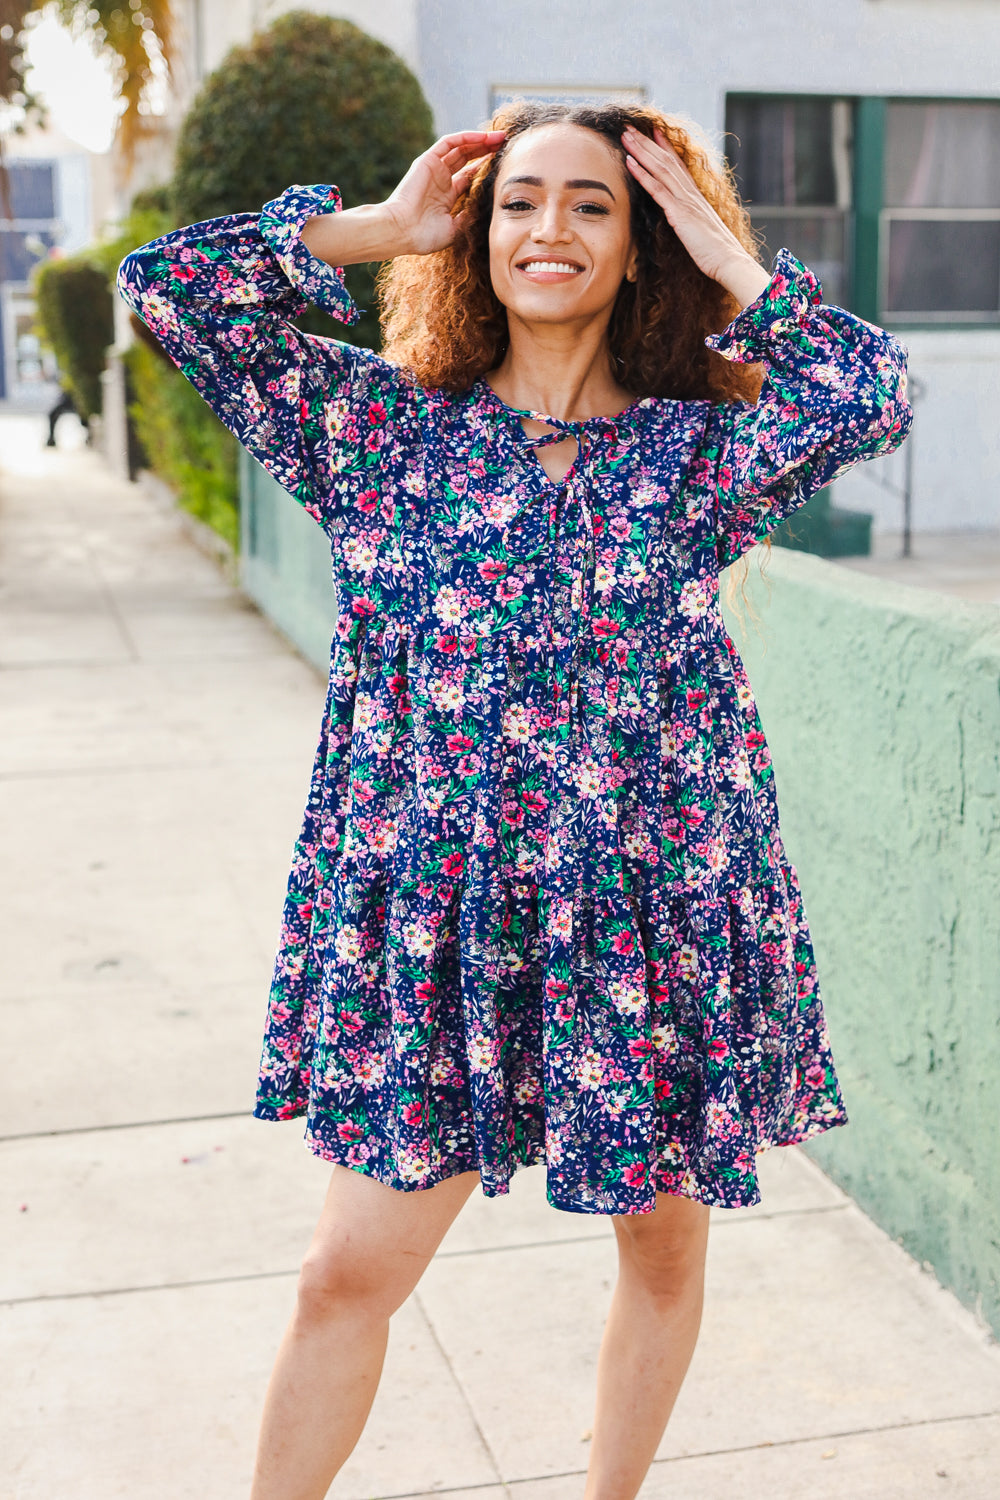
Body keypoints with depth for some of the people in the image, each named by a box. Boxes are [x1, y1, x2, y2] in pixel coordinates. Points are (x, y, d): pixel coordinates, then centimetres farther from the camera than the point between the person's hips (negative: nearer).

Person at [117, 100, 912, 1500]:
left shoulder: (698, 444, 0)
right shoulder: (387, 422, 1)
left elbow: (874, 393, -18)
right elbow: (166, 283, -3)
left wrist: (725, 252, -8)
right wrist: (378, 226, -1)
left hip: (656, 911, 1)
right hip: (431, 915, 0)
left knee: (664, 1245, 17)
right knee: (349, 1272, 4)